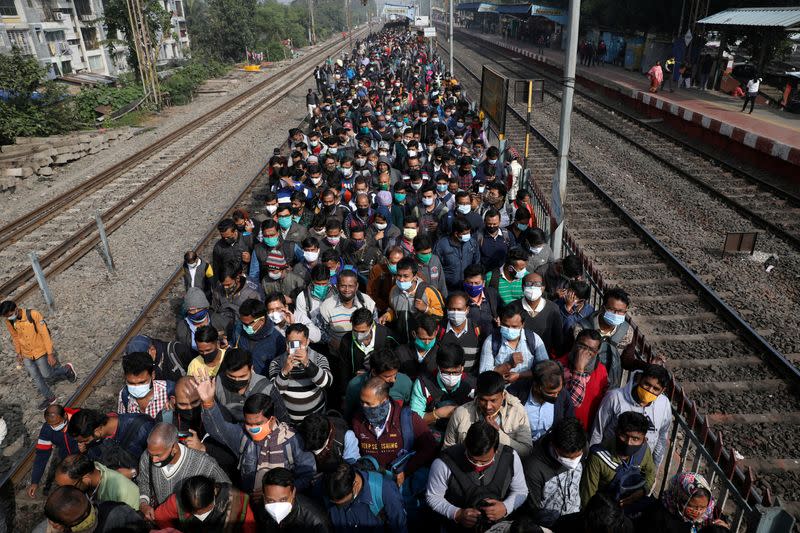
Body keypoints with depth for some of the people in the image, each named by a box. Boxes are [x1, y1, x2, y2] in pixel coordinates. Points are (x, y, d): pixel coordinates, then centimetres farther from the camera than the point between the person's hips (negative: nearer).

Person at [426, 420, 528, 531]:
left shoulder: (510, 457, -11)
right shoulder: (444, 463, -20)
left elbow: (521, 491, 4)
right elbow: (433, 497, -5)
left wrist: (506, 508, -13)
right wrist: (456, 514, -19)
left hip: (499, 525, 1)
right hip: (457, 527, -1)